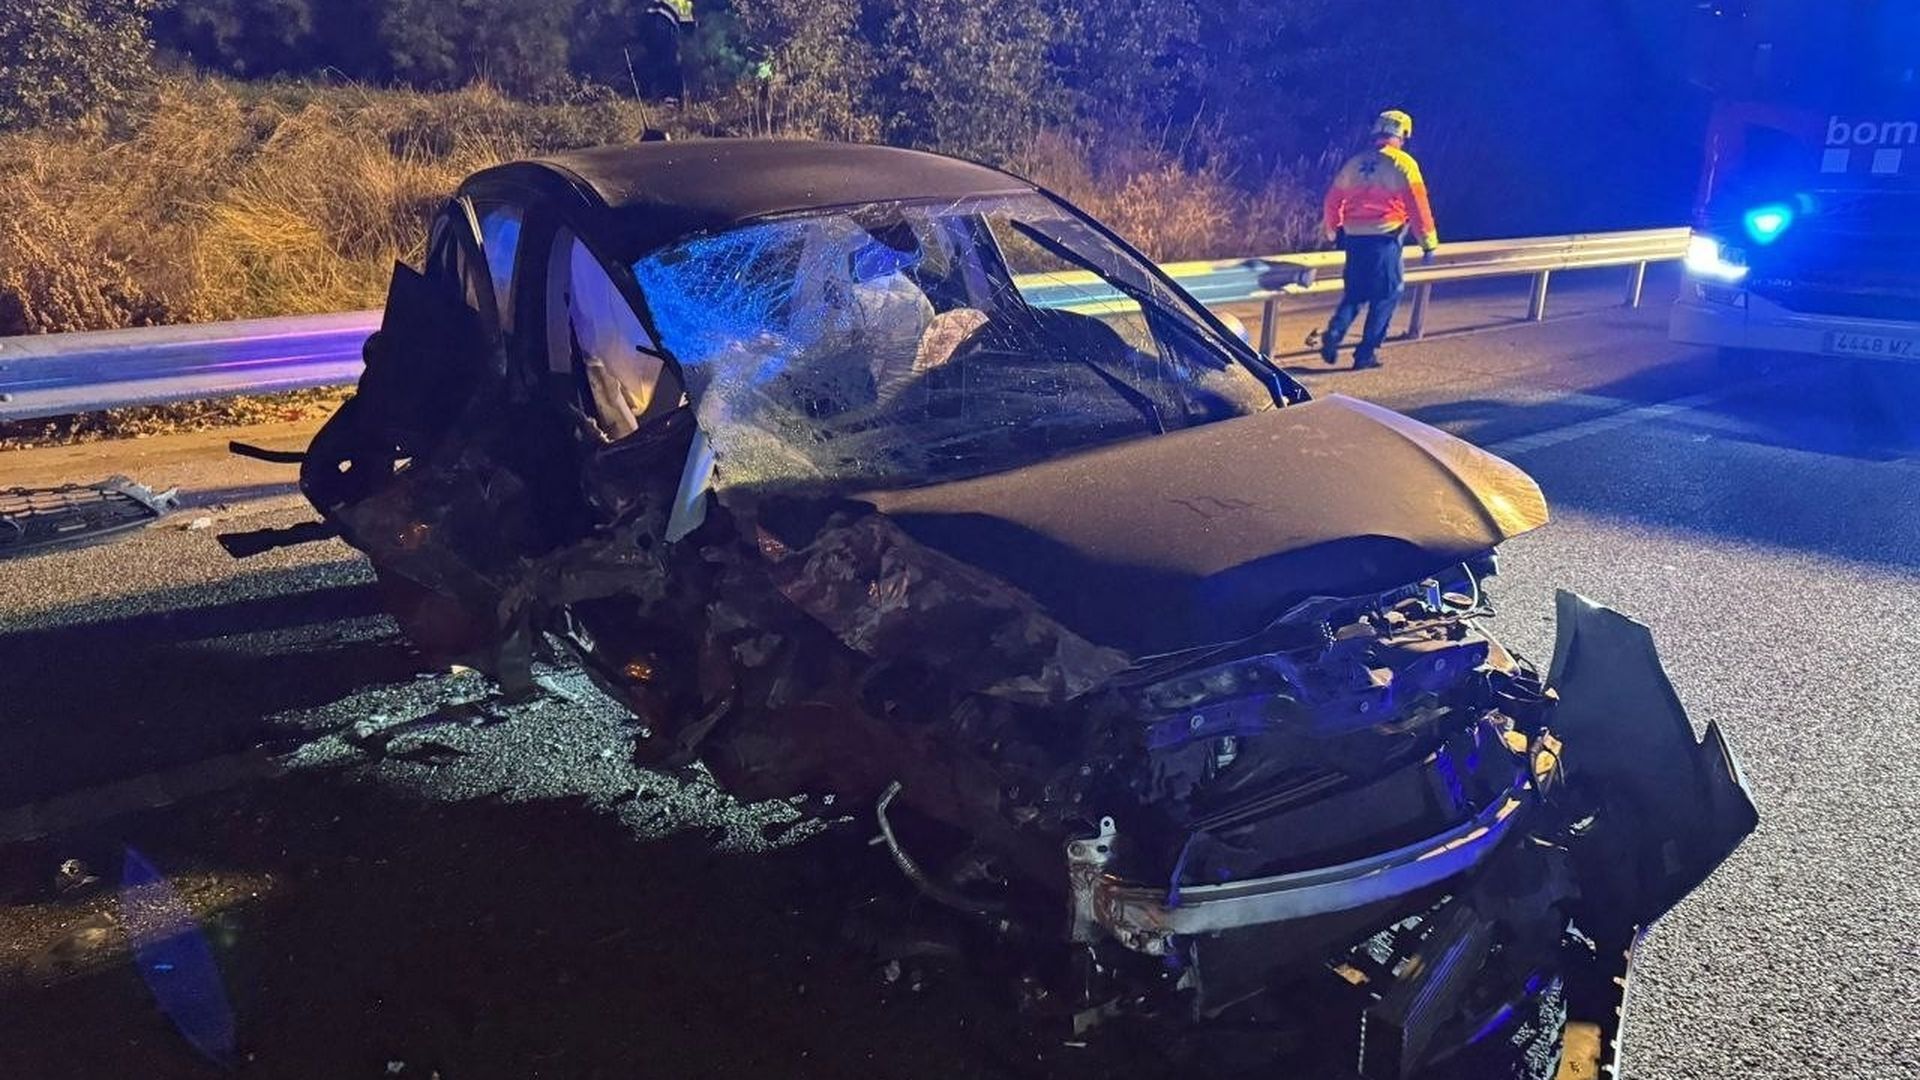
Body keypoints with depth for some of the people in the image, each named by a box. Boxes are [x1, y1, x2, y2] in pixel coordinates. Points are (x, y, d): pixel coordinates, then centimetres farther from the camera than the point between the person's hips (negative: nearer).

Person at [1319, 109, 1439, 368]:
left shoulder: (1355, 163, 9)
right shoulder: (1403, 164, -5)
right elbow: (1418, 207, -7)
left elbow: (1333, 199, 17)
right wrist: (1429, 243, 0)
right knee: (1386, 296, 6)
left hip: (1354, 238, 5)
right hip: (1384, 239, -5)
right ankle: (1366, 352, 3)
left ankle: (1334, 333, -6)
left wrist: (1333, 230, 35)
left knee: (1355, 292, 17)